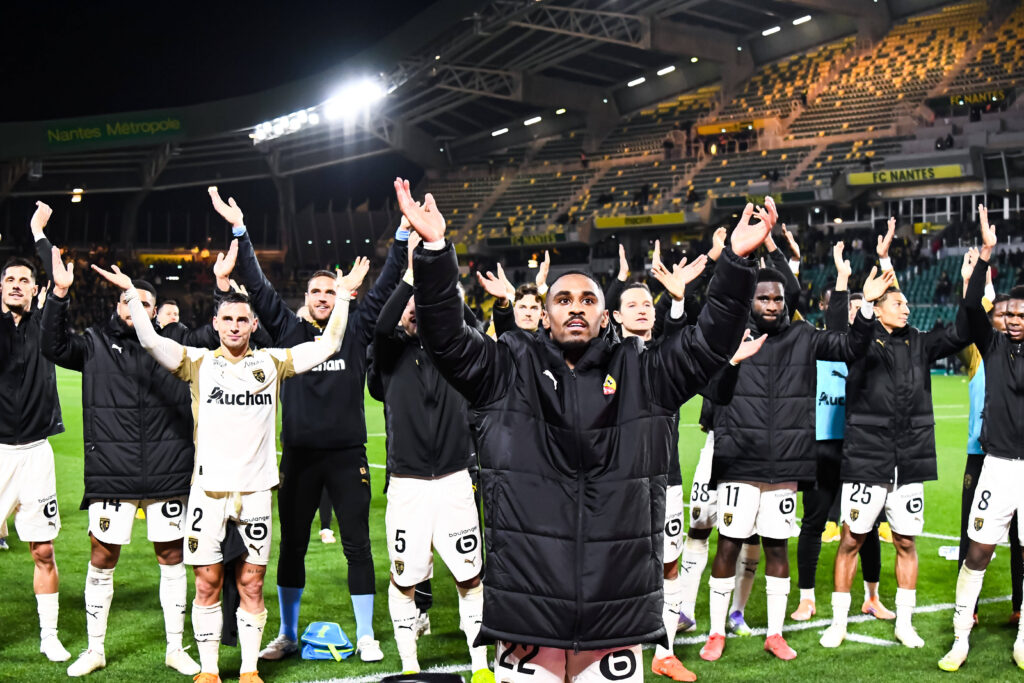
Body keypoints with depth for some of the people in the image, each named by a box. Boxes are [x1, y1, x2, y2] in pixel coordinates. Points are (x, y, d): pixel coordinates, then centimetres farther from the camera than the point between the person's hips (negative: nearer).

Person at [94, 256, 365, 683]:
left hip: (255, 488, 1)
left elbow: (328, 345, 9)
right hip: (209, 488, -1)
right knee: (208, 586, 4)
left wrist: (343, 297, 7)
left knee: (251, 587, 6)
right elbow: (151, 341, -7)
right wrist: (130, 293, -12)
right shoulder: (197, 363, 4)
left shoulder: (272, 363, 8)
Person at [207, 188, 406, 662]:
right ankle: (287, 636, 21)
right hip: (298, 455, 1)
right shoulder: (290, 332, 5)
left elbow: (385, 286, 2)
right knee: (291, 546, 9)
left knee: (357, 545, 2)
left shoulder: (355, 330, 5)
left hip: (347, 454, -1)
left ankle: (366, 636, 12)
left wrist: (403, 234, -5)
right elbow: (258, 287, 3)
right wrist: (238, 230, -2)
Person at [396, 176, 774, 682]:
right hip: (526, 598, -1)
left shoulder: (642, 375, 10)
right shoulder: (509, 371, 7)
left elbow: (711, 341, 5)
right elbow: (446, 338, -3)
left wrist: (736, 262, -7)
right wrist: (435, 251, -15)